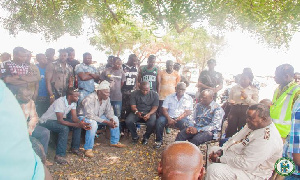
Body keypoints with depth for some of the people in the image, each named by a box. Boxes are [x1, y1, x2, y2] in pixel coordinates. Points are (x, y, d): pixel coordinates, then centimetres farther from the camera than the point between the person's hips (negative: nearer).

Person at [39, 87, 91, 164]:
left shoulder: (73, 102, -8)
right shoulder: (59, 102, -31)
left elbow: (74, 118, -10)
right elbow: (60, 121, -35)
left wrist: (81, 123, -32)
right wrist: (77, 124, -41)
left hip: (58, 119, 8)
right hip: (46, 121, -8)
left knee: (78, 125, -8)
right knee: (64, 128, -33)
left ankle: (75, 148, 7)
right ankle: (59, 155, -25)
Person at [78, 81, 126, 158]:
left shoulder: (107, 98, -7)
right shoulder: (90, 99, -30)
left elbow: (109, 111, 2)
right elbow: (90, 116, -34)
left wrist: (111, 119, -22)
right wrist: (107, 122, -35)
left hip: (99, 117, 8)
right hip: (85, 117, -8)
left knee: (115, 118, -3)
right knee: (93, 123, -40)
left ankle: (114, 142, 9)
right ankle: (88, 149, -27)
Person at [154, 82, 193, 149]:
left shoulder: (189, 99, 5)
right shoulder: (169, 97, 10)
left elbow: (188, 112, -4)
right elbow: (164, 109, 3)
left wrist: (178, 119, -18)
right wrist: (169, 119, -16)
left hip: (181, 118, -1)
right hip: (169, 116, 2)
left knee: (184, 124, -34)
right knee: (159, 121, -26)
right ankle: (159, 141, -9)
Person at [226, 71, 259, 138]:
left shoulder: (254, 90, 5)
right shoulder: (234, 88, 9)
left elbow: (256, 104, -2)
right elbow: (230, 99, 14)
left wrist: (246, 97, -14)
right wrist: (231, 102, -9)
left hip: (246, 112, -1)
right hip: (234, 110, 1)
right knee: (231, 130, 1)